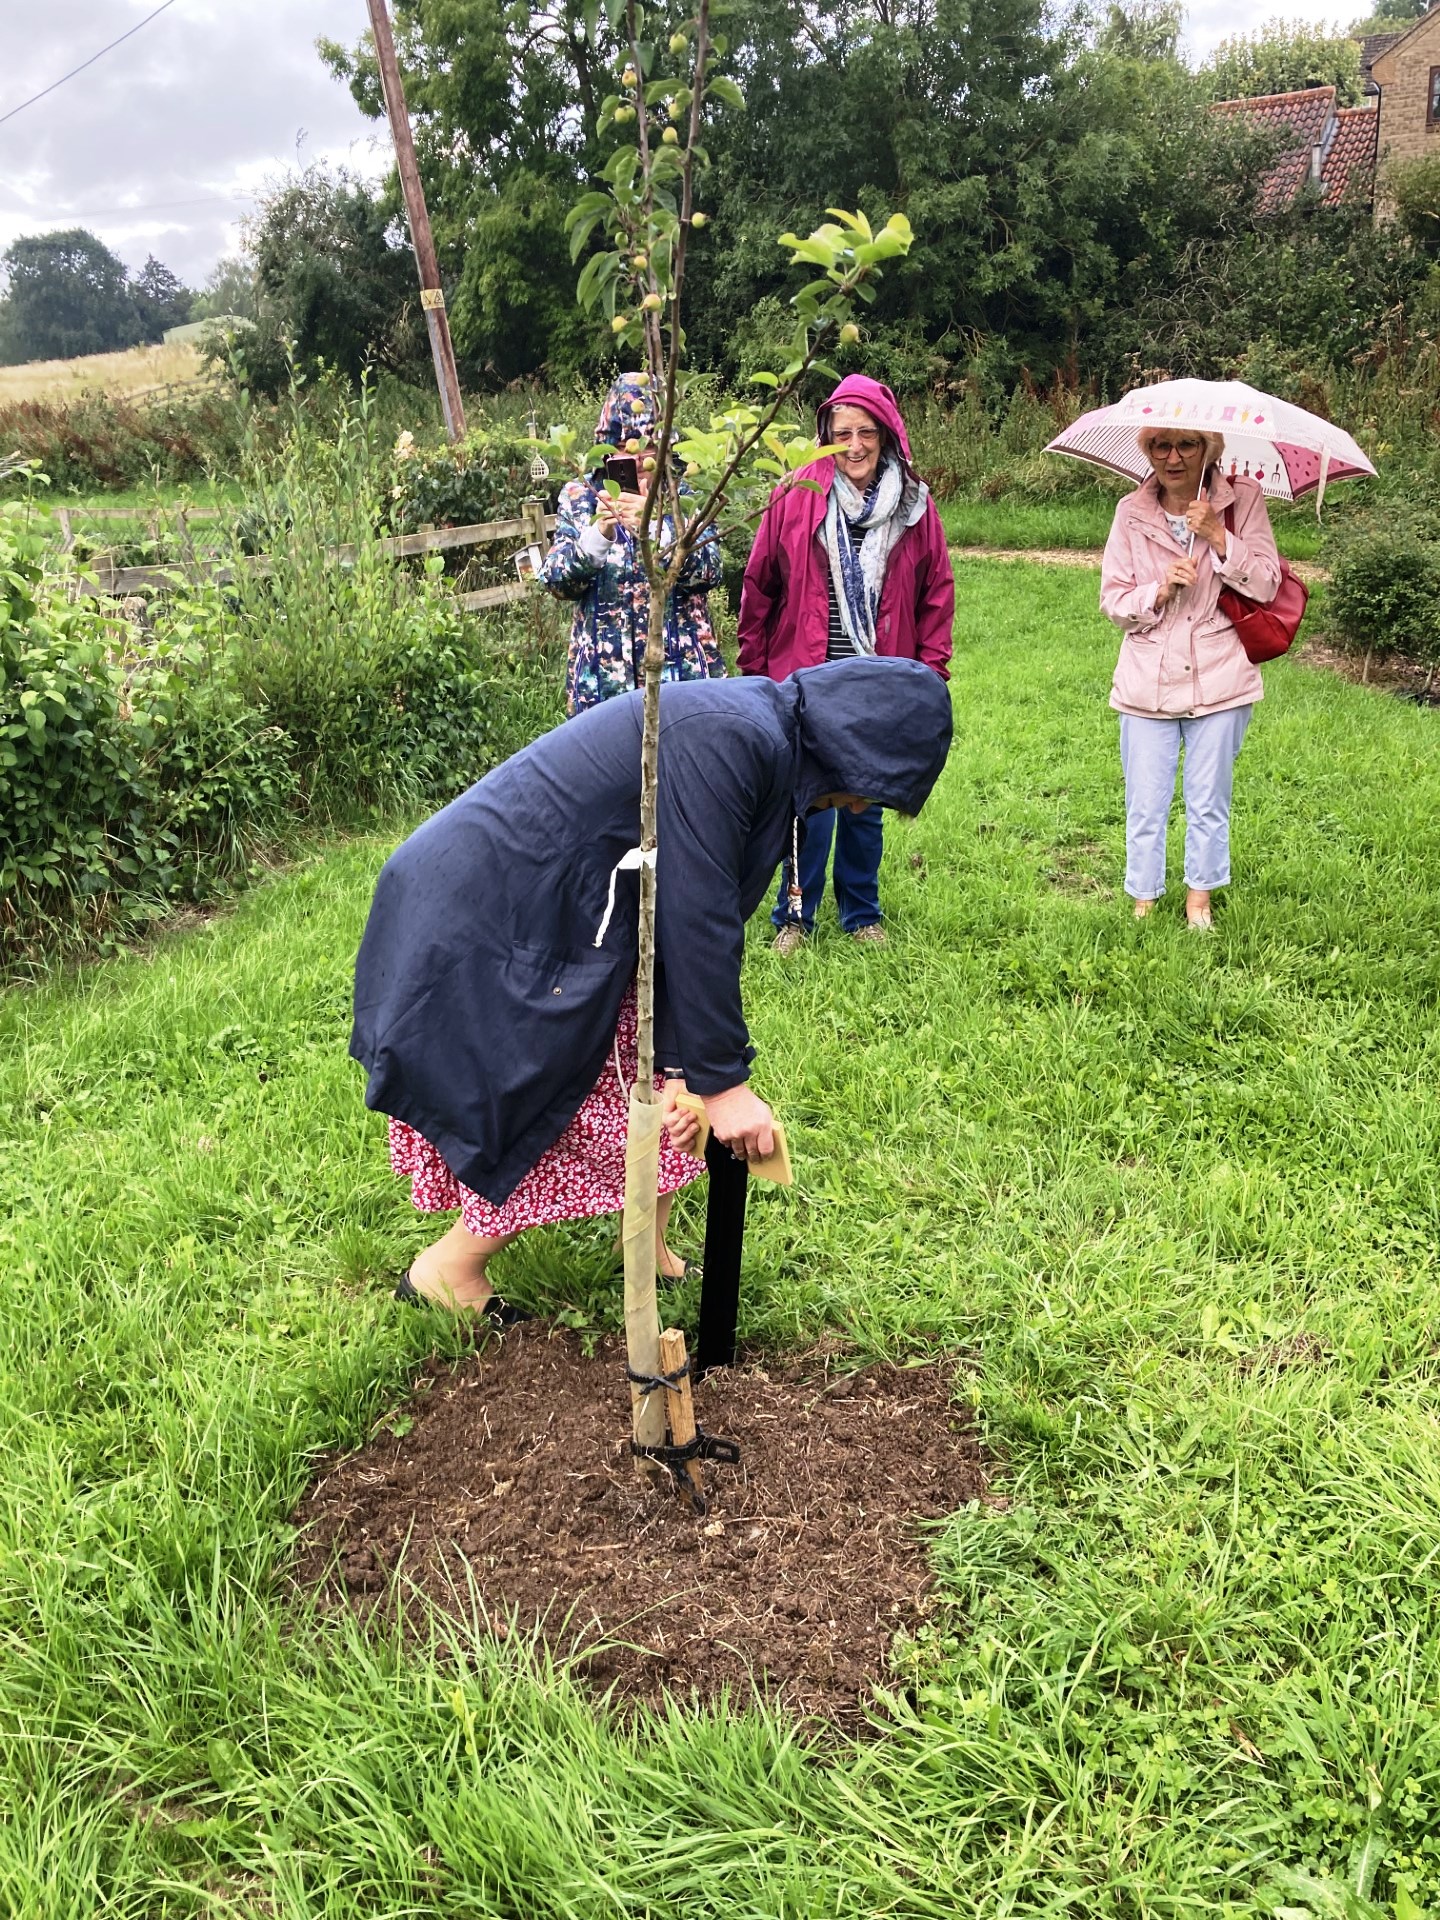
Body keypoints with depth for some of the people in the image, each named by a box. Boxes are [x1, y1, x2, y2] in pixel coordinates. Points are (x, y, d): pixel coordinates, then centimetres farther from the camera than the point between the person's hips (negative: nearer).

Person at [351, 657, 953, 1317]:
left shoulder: (760, 741, 8)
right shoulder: (727, 740, -24)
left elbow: (680, 916, 6)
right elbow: (698, 923, -24)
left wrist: (678, 1065, 0)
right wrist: (721, 1078, -16)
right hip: (477, 923, -10)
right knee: (548, 1111, 2)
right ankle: (449, 1269, 22)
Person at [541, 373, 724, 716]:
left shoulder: (685, 494, 2)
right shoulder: (580, 495, 4)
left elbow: (708, 571, -13)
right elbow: (557, 581, -5)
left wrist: (654, 527, -29)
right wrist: (598, 534, -23)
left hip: (681, 667, 0)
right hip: (602, 672, 0)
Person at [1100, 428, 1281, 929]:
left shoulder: (1243, 501, -1)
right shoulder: (1131, 512, 1)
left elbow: (1266, 585, -7)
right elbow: (1111, 600, 2)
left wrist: (1218, 537, -17)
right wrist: (1160, 592, -16)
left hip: (1218, 680, 0)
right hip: (1147, 682, 1)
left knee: (1208, 803, 10)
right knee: (1145, 805, 5)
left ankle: (1198, 898, 26)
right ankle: (1143, 902, 20)